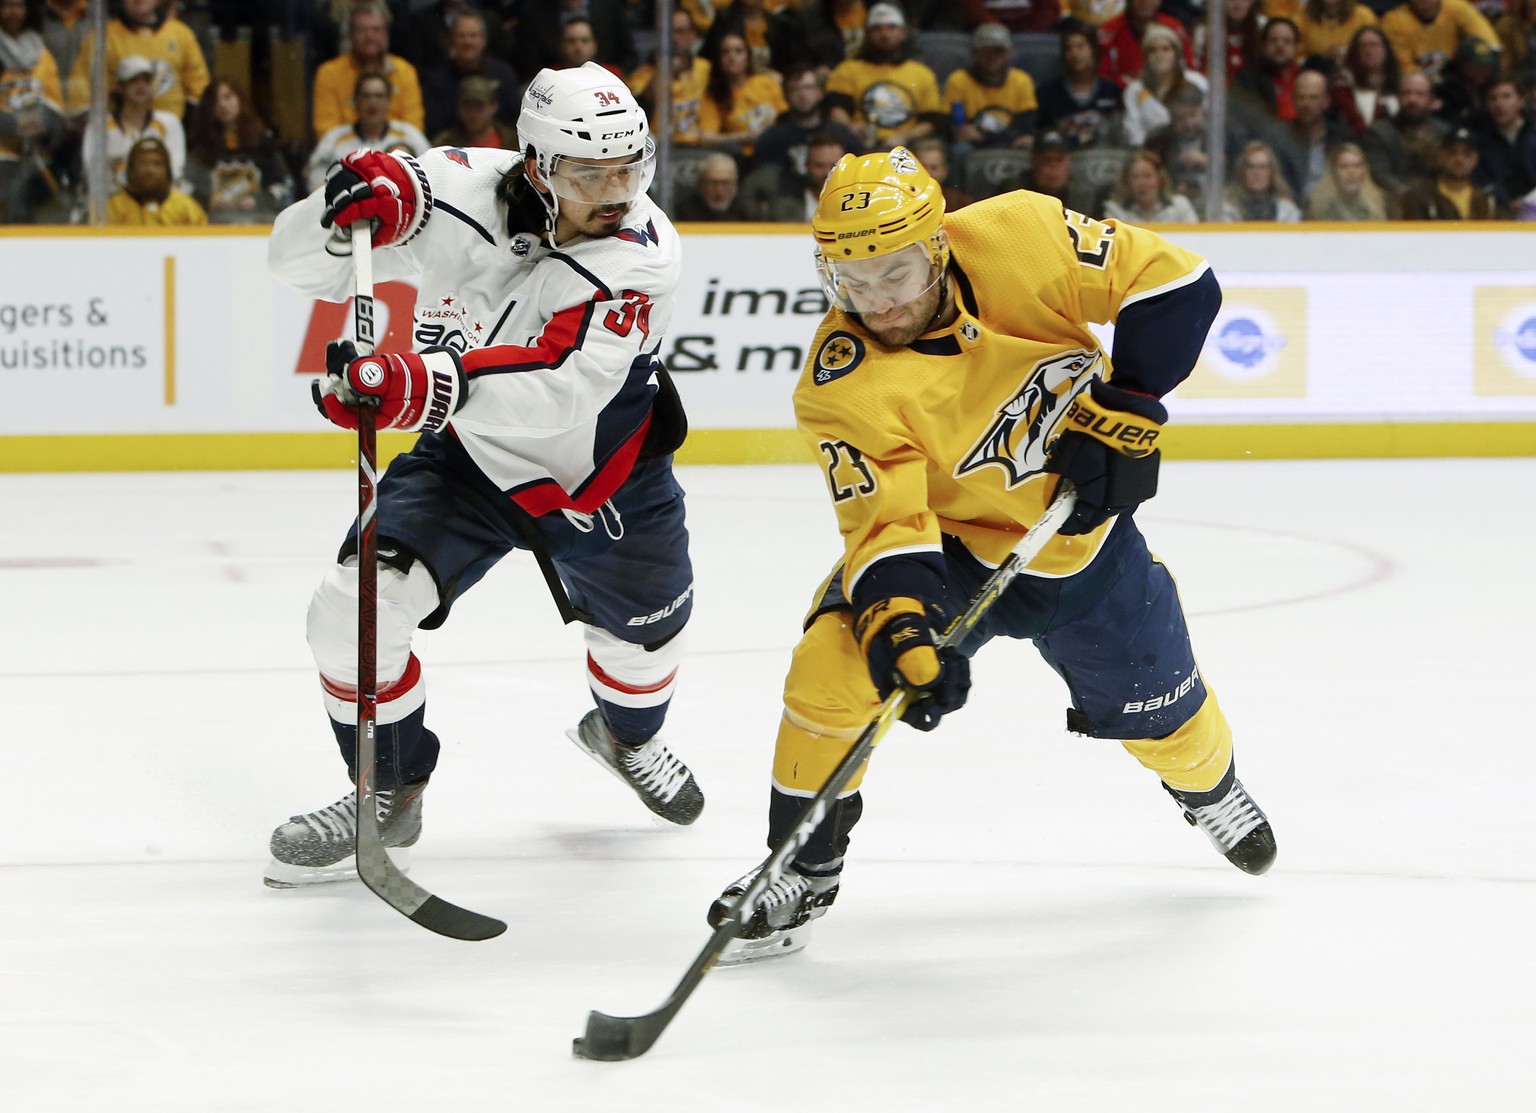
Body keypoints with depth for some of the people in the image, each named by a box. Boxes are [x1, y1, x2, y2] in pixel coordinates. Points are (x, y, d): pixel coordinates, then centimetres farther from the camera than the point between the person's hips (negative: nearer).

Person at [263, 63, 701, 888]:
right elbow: (297, 263, -17)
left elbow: (559, 387, -44)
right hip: (467, 457, 0)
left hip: (601, 472, 0)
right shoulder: (459, 192, -25)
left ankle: (628, 733, 58)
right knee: (357, 604, -18)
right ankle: (387, 794, 5)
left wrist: (422, 386, -59)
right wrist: (345, 212, -41)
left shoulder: (640, 251, -30)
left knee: (646, 626, 20)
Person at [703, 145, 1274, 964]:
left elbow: (1173, 282, -20)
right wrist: (899, 629, -47)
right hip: (949, 541, -1)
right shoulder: (843, 387, -27)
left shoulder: (1017, 238, -26)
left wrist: (1125, 405, -25)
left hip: (1082, 534, 2)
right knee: (838, 660, -24)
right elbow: (887, 522, -30)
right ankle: (803, 869, -4)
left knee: (1158, 712, 14)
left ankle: (1207, 784, 53)